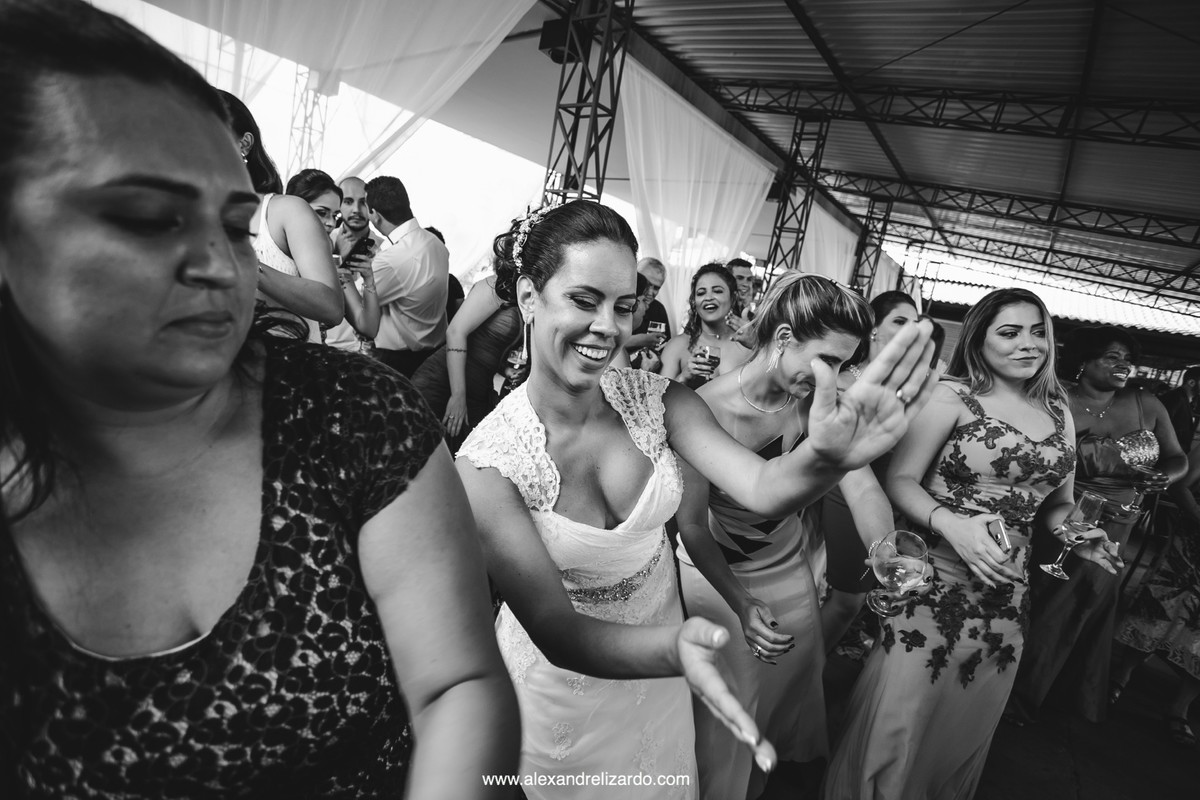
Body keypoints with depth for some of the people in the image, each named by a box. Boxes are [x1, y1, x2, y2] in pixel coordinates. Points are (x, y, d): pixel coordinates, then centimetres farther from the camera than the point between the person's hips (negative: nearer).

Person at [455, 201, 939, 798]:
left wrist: (824, 457, -50)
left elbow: (762, 489, -27)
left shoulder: (656, 400, -15)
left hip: (656, 673, 4)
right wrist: (674, 647, -46)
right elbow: (555, 631, -28)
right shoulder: (487, 461, -26)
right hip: (561, 689, -3)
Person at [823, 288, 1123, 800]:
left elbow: (1059, 502, 18)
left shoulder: (1058, 411, 9)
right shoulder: (951, 396, -8)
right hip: (933, 580, -5)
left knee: (967, 726, 20)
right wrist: (952, 523, -28)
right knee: (898, 724, 2)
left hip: (1006, 594, 6)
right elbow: (900, 479, -13)